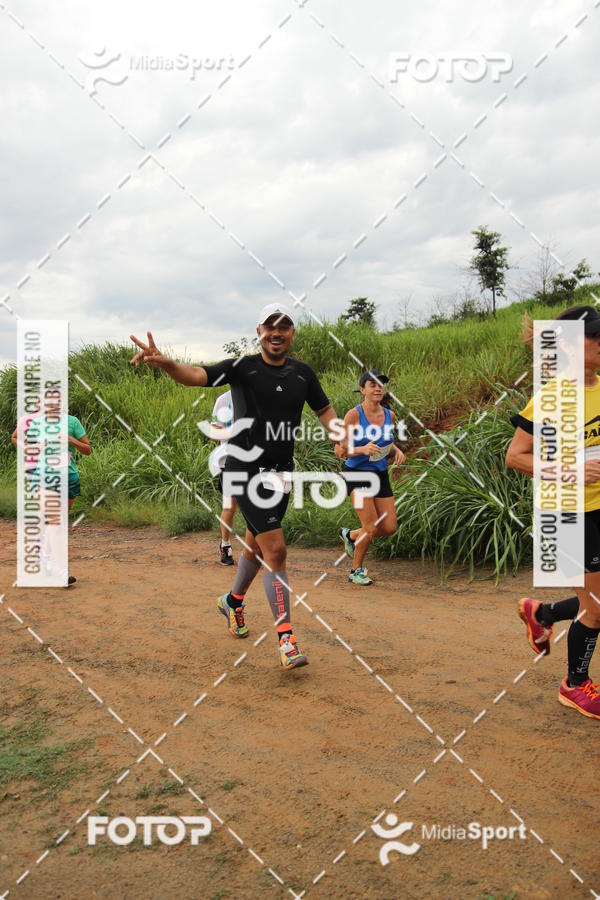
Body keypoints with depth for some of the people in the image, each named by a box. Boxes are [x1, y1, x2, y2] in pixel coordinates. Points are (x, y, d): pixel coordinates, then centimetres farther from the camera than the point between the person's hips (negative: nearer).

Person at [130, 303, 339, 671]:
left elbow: (324, 409, 17)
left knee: (257, 544, 20)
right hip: (247, 471, -5)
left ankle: (233, 601, 46)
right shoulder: (243, 367, -8)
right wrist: (165, 362, -42)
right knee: (276, 550, -13)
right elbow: (198, 375, -22)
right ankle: (286, 637, -5)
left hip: (281, 471, 6)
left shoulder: (302, 373, 6)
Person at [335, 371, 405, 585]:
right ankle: (356, 571, 11)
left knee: (389, 528, 2)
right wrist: (362, 449, -29)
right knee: (372, 527, -13)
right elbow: (339, 451, -13)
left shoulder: (389, 415, 3)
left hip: (381, 474, 6)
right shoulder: (354, 415, -13)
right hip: (356, 474, -6)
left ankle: (350, 535, 29)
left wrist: (397, 451, -2)